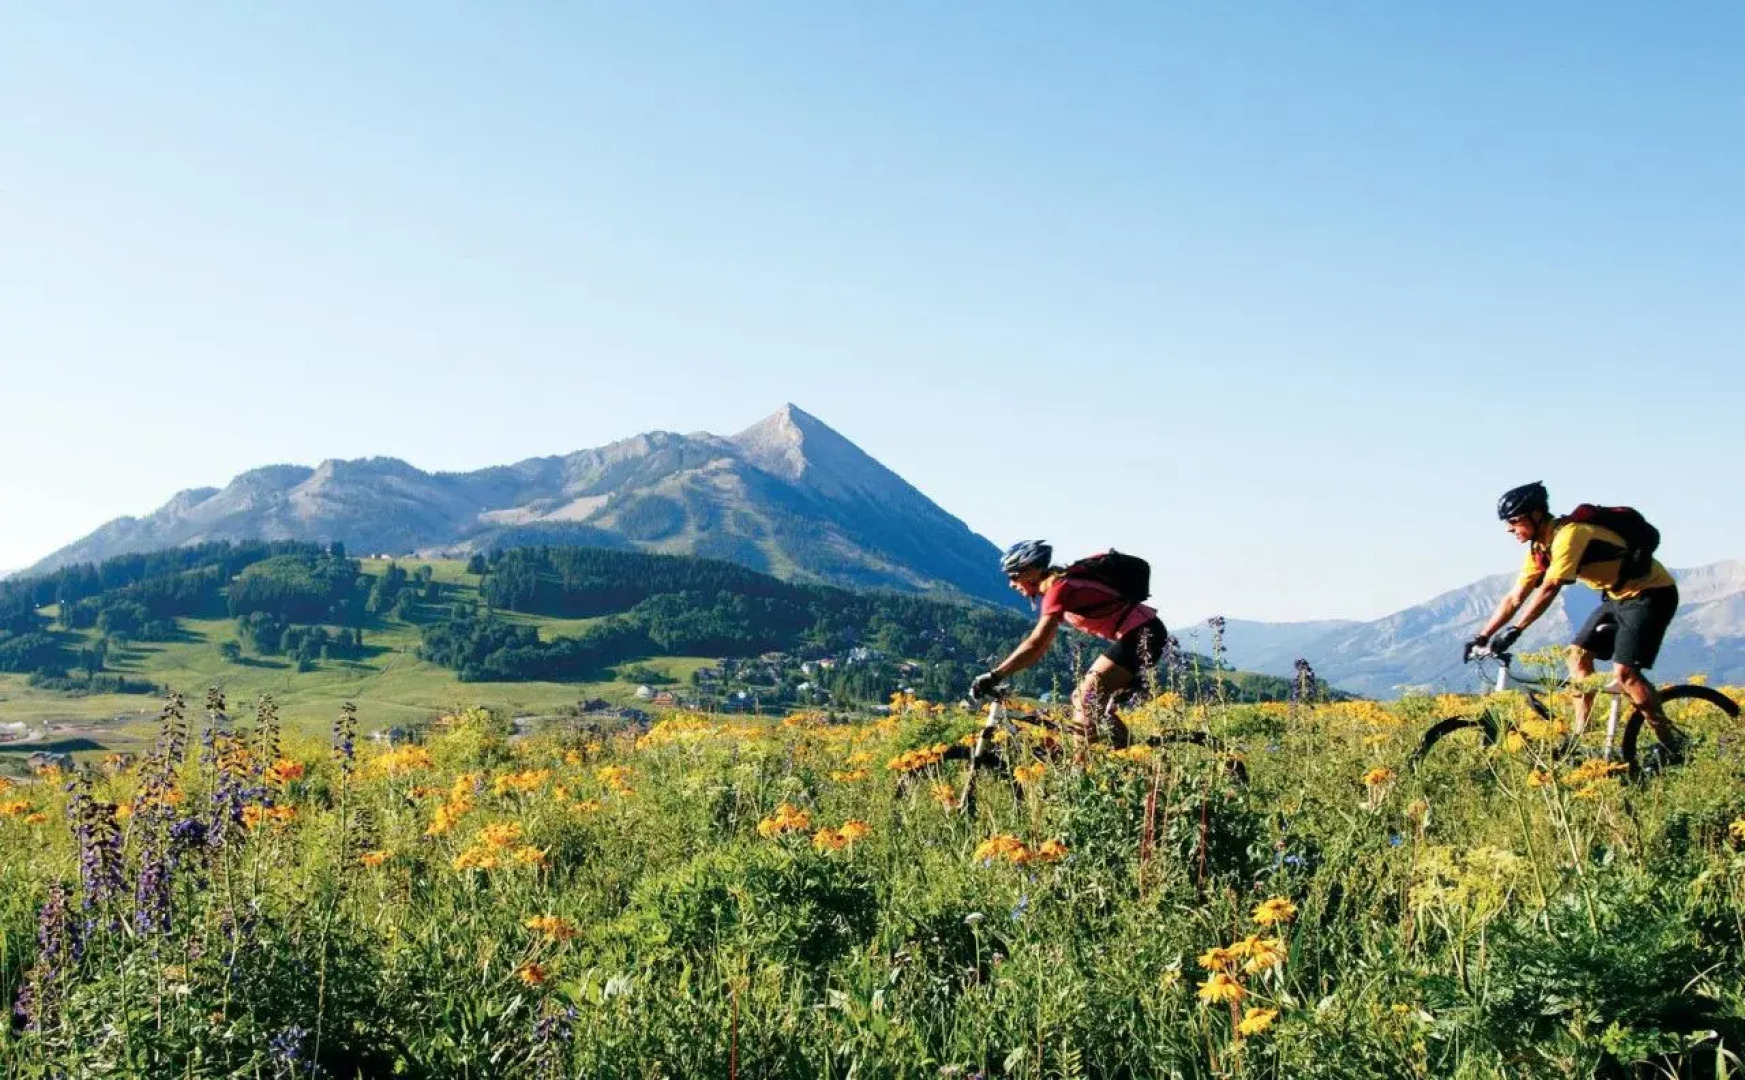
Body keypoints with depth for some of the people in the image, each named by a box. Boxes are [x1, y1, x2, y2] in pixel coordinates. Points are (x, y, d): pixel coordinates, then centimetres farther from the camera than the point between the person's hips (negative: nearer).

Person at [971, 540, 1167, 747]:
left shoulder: (1058, 588, -14)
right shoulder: (1060, 585, 15)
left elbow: (1035, 645, -23)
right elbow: (1041, 647, 20)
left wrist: (993, 676, -21)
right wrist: (1001, 673, 16)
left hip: (1143, 635, -10)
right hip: (1140, 633, 10)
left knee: (1086, 700, -12)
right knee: (1093, 702, 11)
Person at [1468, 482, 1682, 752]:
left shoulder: (1569, 534, -25)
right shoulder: (1540, 548, 3)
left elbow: (1549, 589, -33)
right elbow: (1514, 598, 5)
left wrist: (1514, 630, -36)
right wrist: (1482, 637, 0)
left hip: (1651, 593, -10)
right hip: (1618, 595, 10)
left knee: (1624, 672, -19)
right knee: (1579, 653, 2)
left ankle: (1670, 745, -9)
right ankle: (1581, 737, 7)